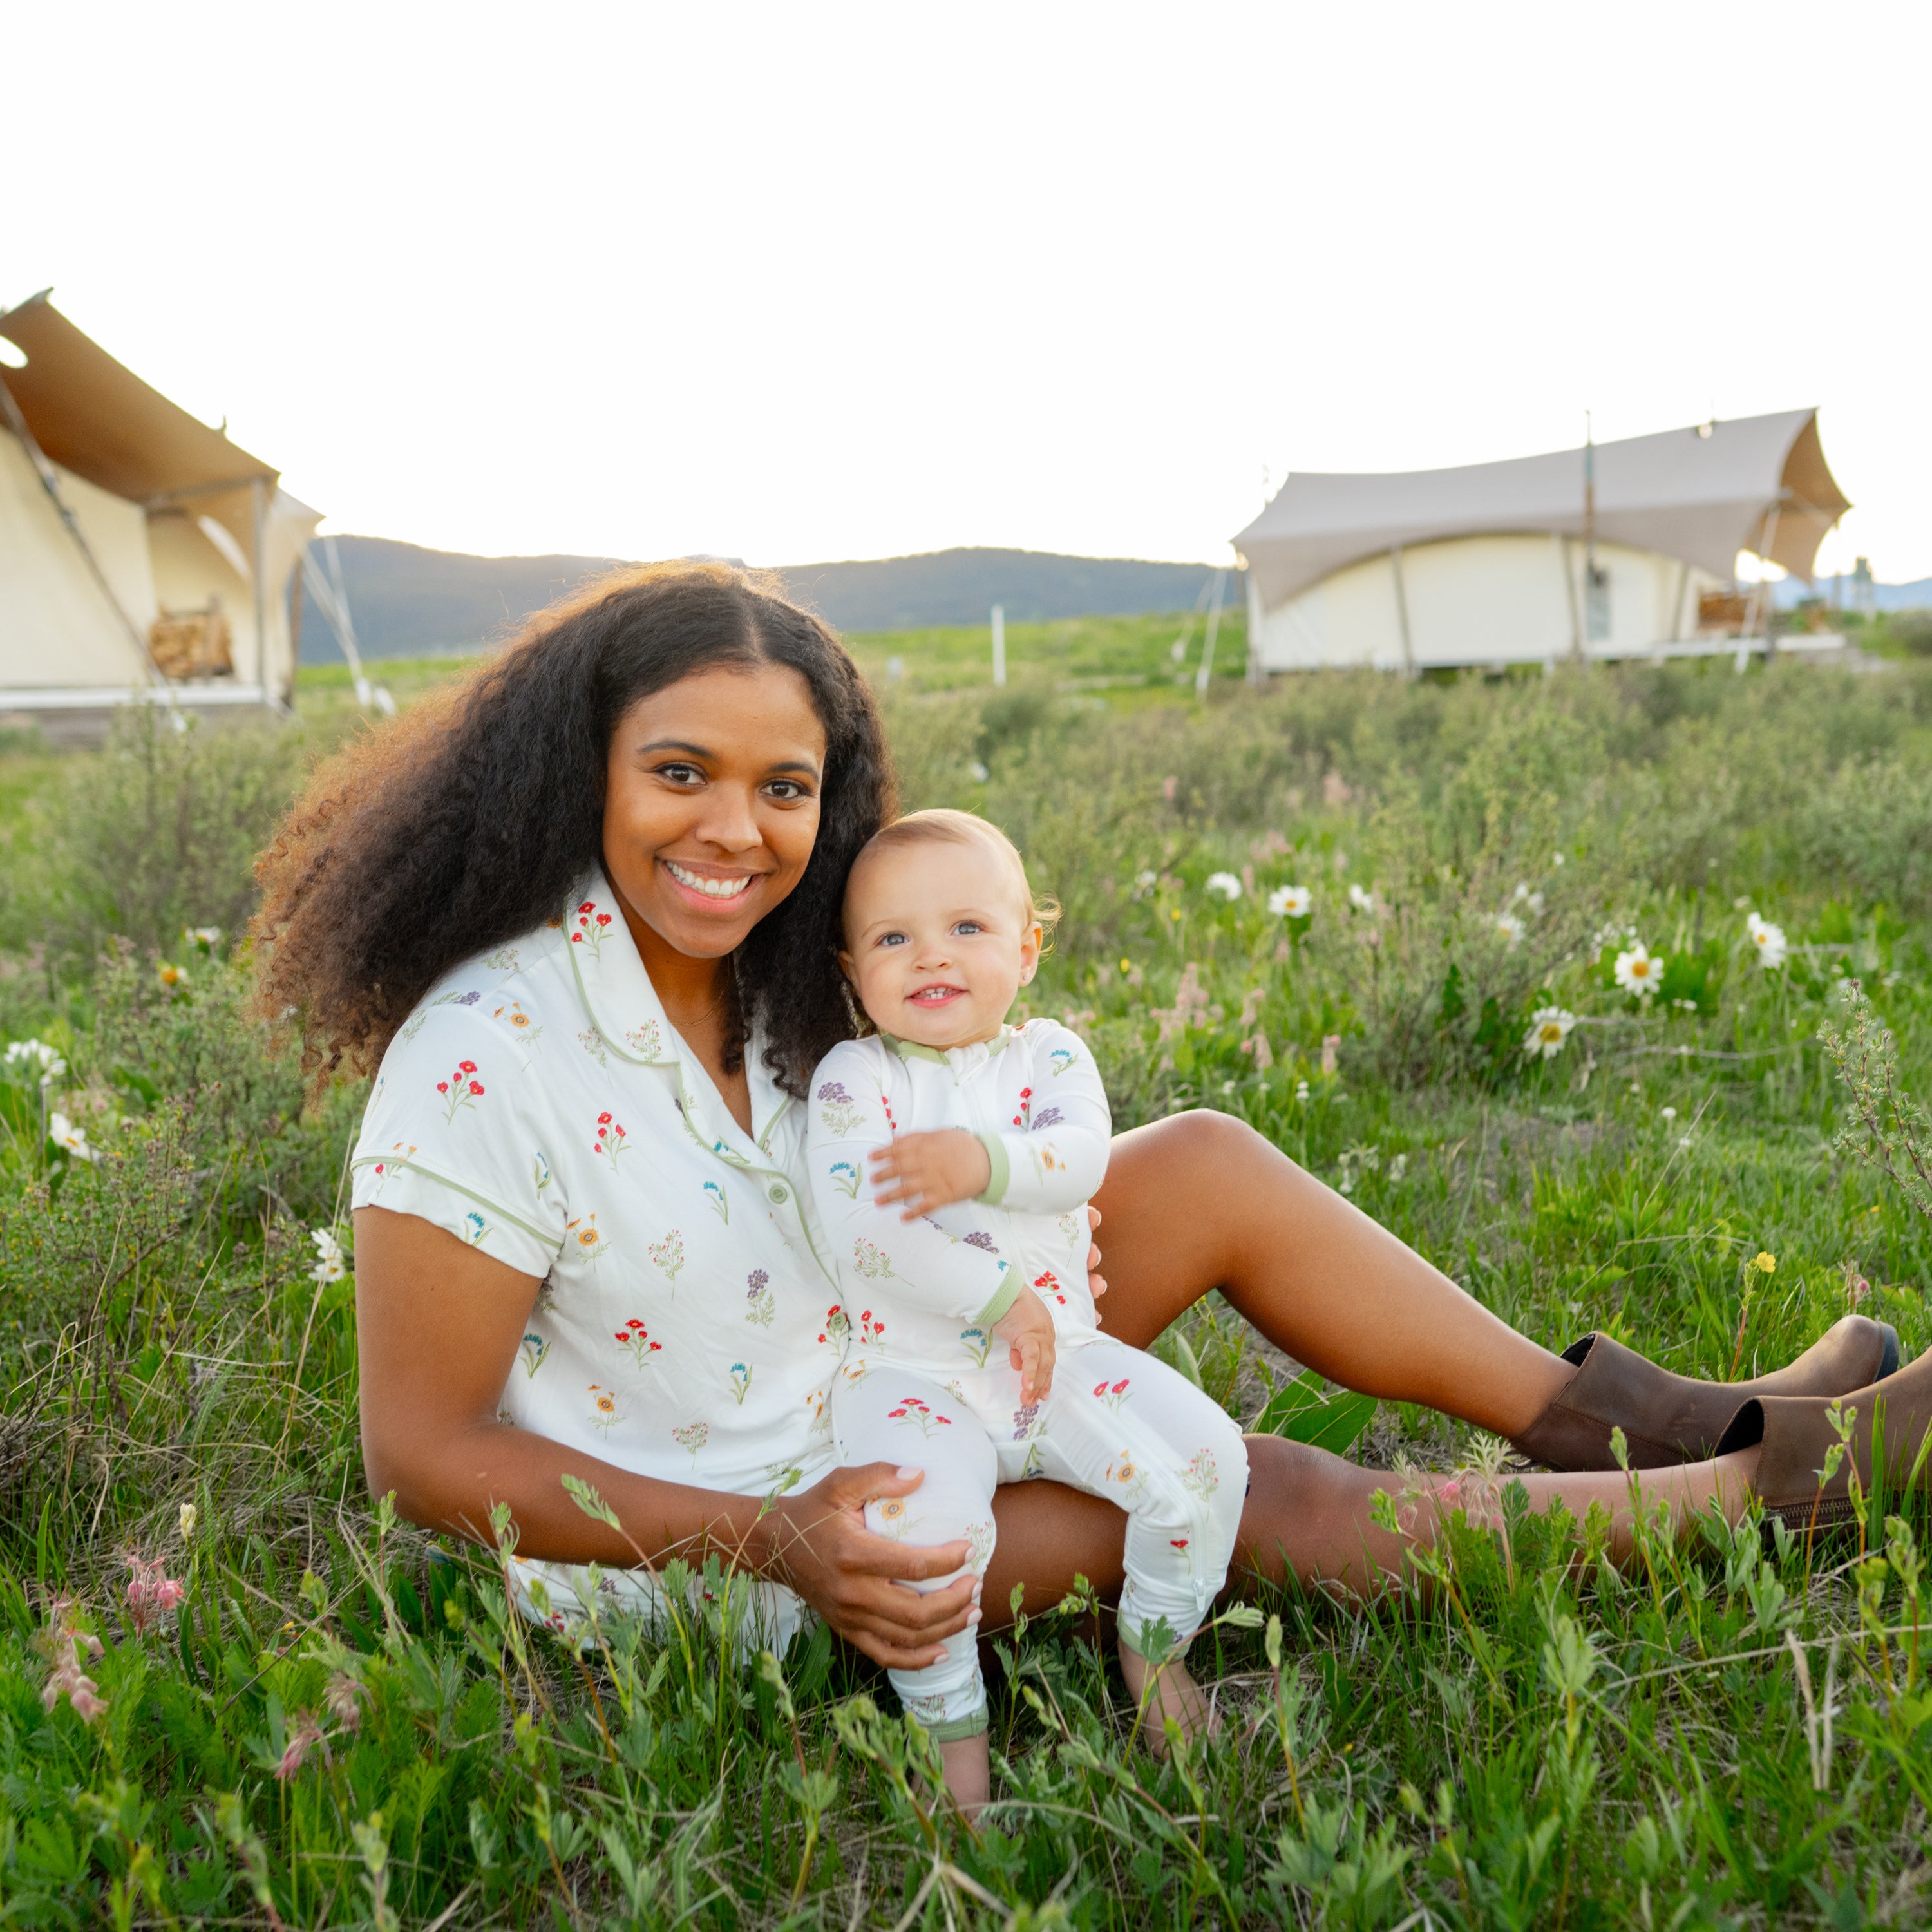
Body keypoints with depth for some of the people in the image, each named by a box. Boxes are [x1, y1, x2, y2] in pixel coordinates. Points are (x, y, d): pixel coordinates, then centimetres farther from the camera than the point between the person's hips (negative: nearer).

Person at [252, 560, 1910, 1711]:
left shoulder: (759, 985, -3)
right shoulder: (488, 1054, -27)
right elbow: (420, 1452, -23)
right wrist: (779, 1543, -29)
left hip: (865, 1407, 8)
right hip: (702, 1562, -7)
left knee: (1205, 1165, -5)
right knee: (1255, 1495, -13)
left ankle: (1707, 1426, 5)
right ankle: (1765, 1485, 9)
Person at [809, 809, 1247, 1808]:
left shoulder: (1047, 1053, 7)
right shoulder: (853, 1077, -3)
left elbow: (1081, 1154, -14)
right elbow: (858, 1229, -17)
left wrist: (983, 1160, -34)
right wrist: (1003, 1298, -18)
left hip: (1058, 1351, 4)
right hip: (910, 1370, -3)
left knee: (1205, 1455, -12)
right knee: (925, 1519, -31)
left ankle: (1153, 1643, 16)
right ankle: (949, 1720, -3)